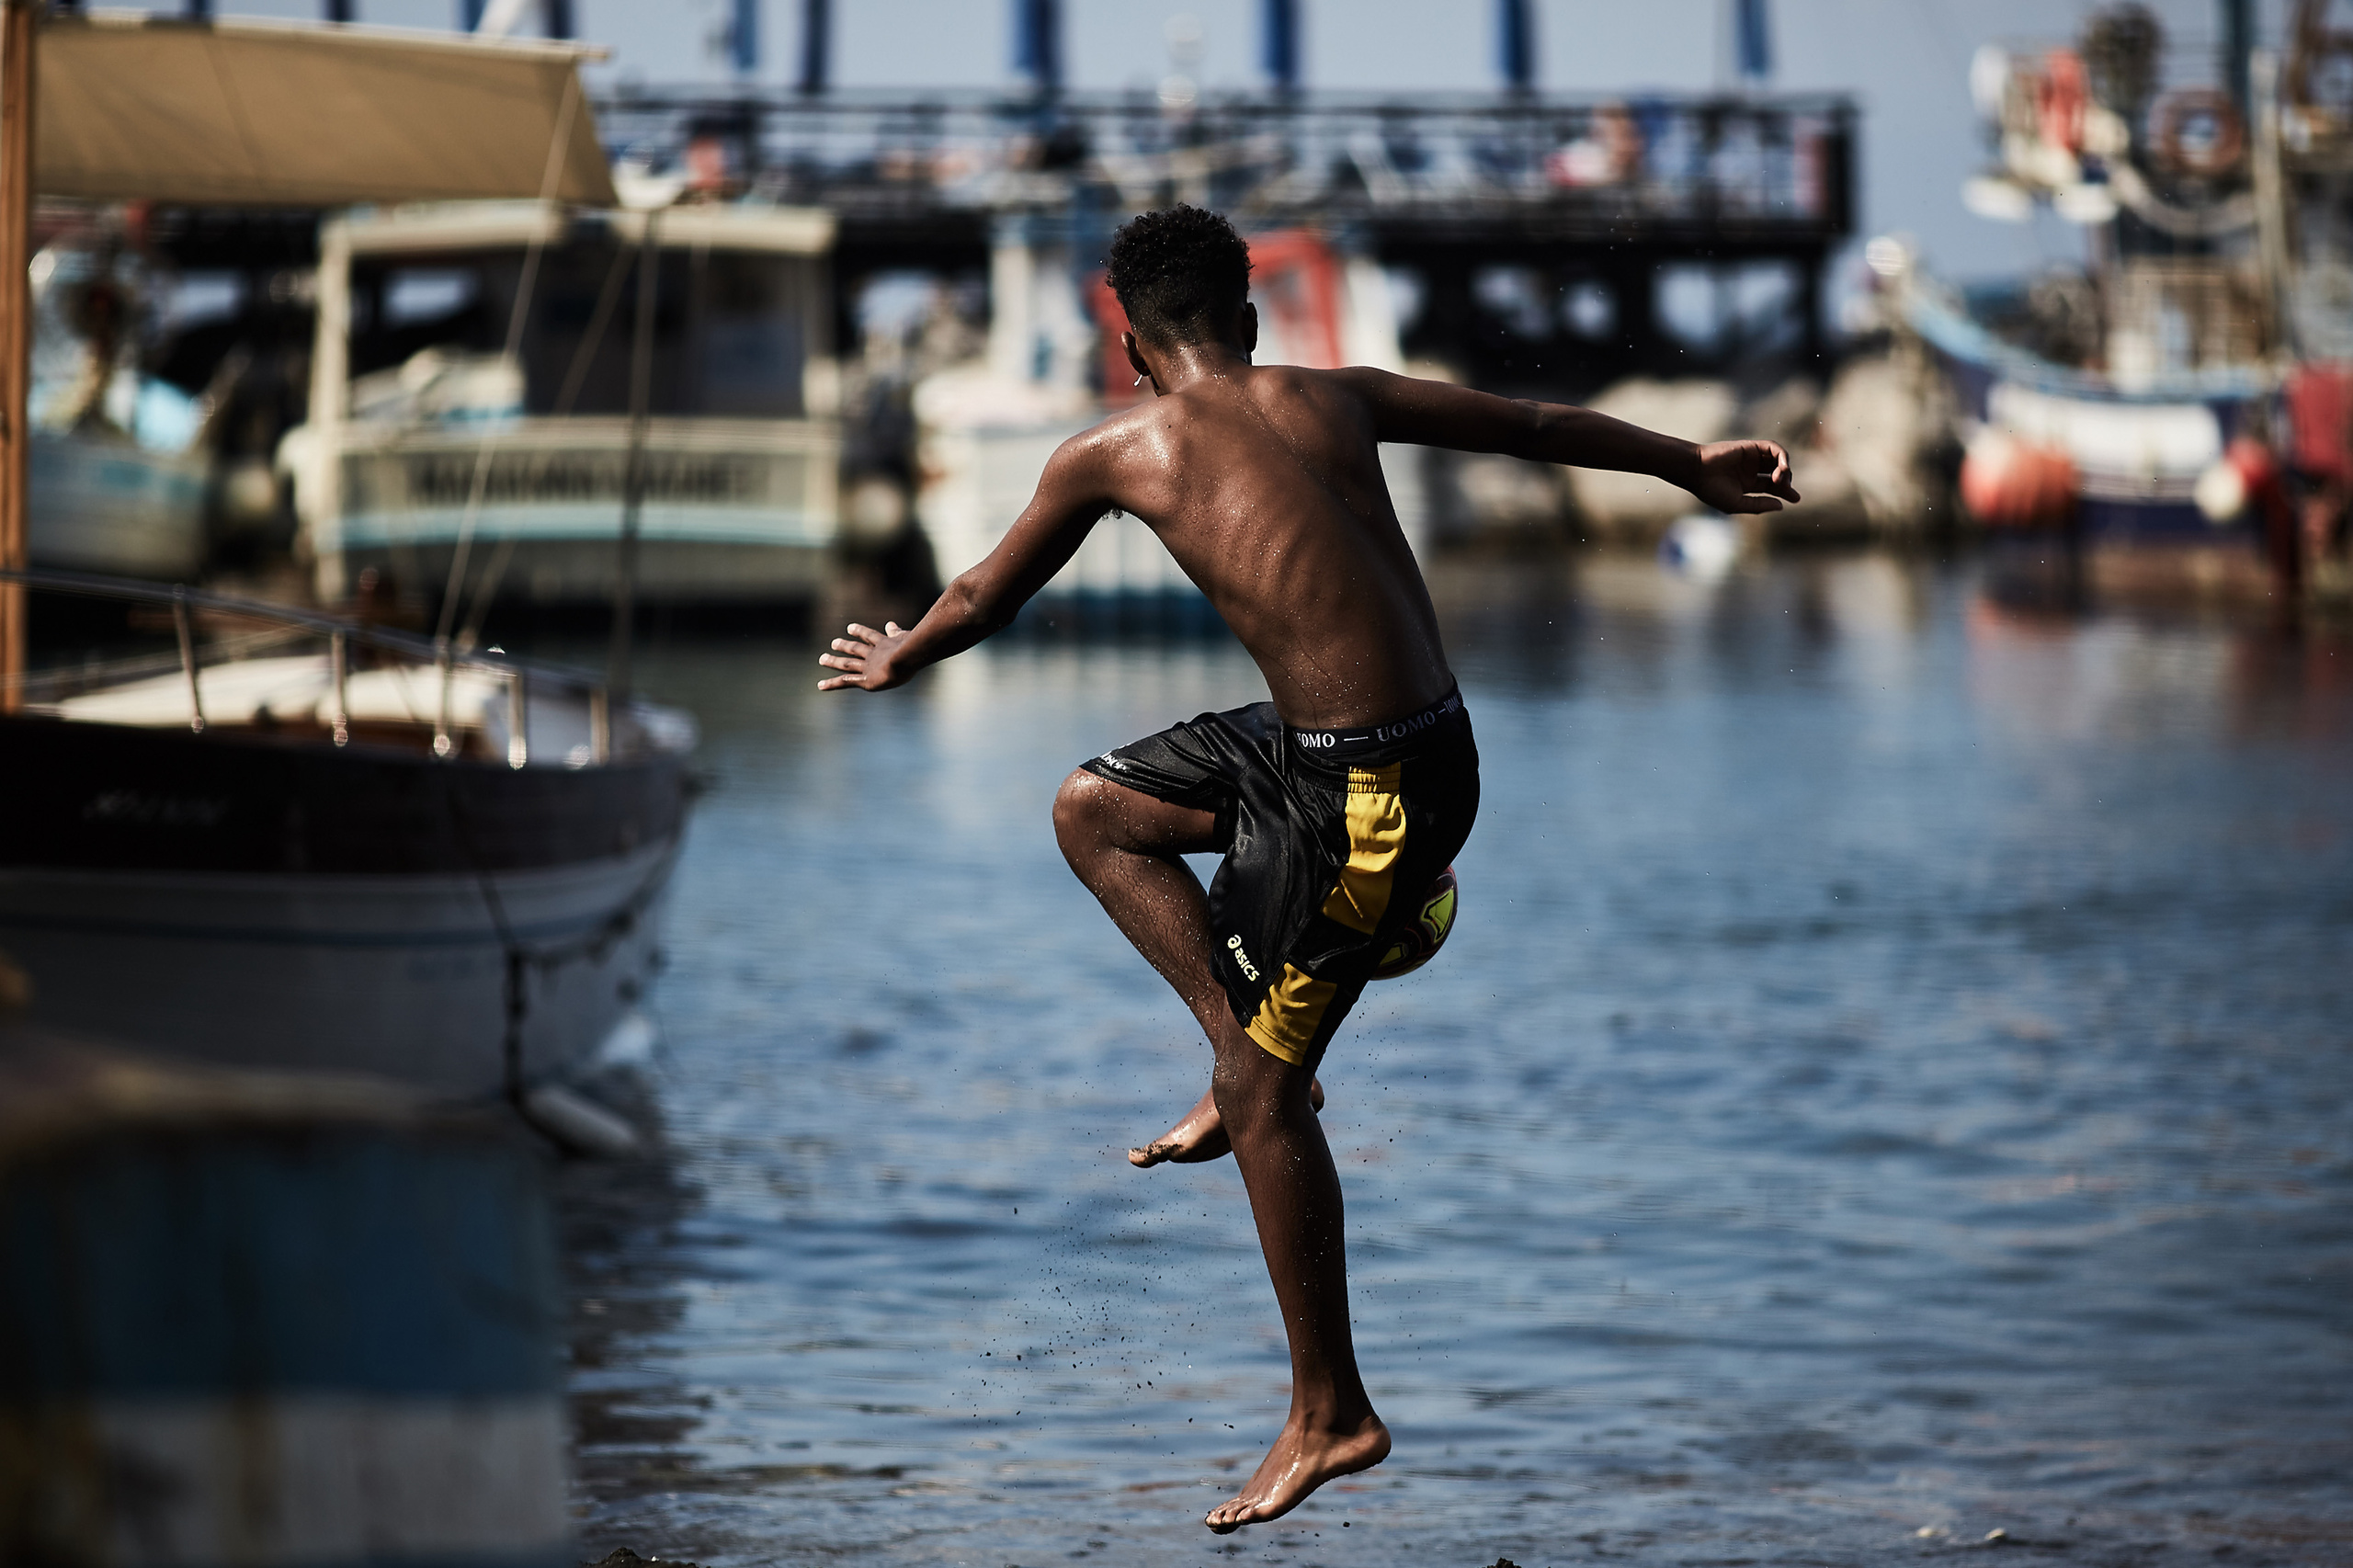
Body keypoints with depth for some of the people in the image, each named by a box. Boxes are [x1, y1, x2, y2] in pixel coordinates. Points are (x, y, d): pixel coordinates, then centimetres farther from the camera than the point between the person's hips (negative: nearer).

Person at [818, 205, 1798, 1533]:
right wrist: (1691, 466, 35)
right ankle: (1245, 1047, 19)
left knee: (1266, 1094, 4)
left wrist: (897, 659, 36)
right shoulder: (1333, 399, 9)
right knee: (1094, 810, 19)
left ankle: (1335, 1415, 11)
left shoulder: (1114, 457, -2)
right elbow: (1537, 425, 19)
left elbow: (986, 598, 15)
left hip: (1368, 791, -7)